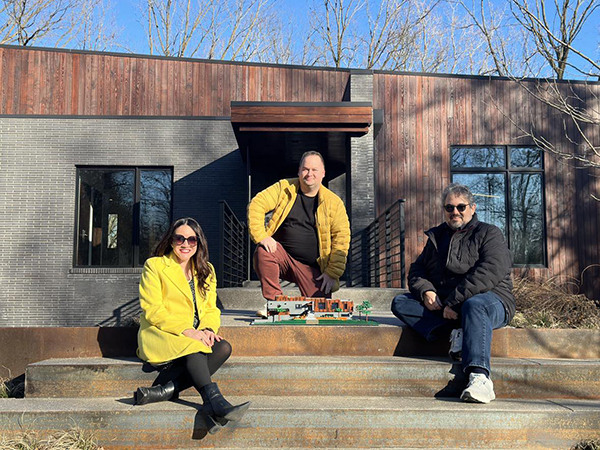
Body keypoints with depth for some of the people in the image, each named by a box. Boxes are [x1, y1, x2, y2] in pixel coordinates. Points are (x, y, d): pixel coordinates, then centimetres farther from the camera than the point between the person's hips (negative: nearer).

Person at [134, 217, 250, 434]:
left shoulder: (206, 270, 16)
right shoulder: (154, 265, 1)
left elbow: (211, 309, 13)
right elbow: (152, 310, -9)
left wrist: (208, 329, -12)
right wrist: (186, 330, -21)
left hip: (195, 336, 5)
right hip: (160, 335, -5)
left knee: (223, 347, -27)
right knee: (193, 349, -35)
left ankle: (165, 389, -34)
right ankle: (216, 403, -46)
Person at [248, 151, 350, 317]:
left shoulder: (334, 202, -1)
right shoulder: (284, 188, 0)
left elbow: (341, 238, -3)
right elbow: (256, 205, -7)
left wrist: (332, 273, -10)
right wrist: (261, 236, -20)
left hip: (313, 269, 0)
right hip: (282, 255, 0)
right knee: (263, 252, -31)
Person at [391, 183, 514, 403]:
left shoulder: (489, 234, 3)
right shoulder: (437, 236, 20)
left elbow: (489, 273, -14)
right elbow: (417, 269, 18)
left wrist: (455, 301, -22)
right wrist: (426, 291, -6)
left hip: (490, 300, -5)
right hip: (442, 306, 6)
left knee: (474, 305, -40)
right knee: (400, 303, -11)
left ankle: (480, 378, -51)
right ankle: (455, 333, -28)